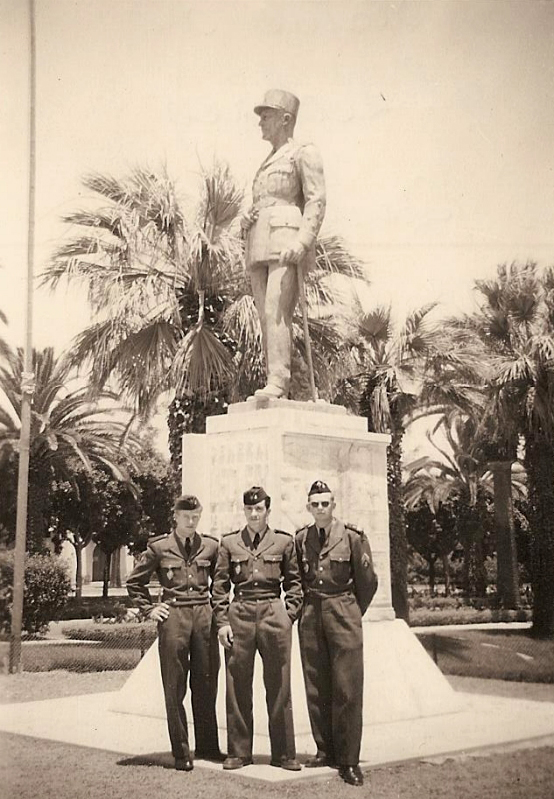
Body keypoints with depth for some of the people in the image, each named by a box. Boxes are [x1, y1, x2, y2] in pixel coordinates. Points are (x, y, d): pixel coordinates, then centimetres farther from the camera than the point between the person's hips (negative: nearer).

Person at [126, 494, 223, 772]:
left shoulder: (210, 546, 7)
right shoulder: (159, 547, 1)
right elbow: (135, 582, 10)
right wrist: (149, 608, 3)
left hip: (204, 616, 2)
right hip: (173, 617, -2)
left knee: (206, 685, 8)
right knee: (175, 688, 1)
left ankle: (207, 746, 21)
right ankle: (181, 752, 9)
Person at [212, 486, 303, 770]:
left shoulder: (284, 541, 6)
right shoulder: (229, 542, 7)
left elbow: (294, 582, 10)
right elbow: (220, 585, 7)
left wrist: (289, 616, 0)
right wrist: (222, 621, 0)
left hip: (273, 613, 0)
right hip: (239, 615, 1)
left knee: (279, 687, 4)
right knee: (238, 687, 4)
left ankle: (284, 753, 13)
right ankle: (239, 752, 15)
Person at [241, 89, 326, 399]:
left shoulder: (304, 153, 4)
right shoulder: (267, 164, 29)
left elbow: (317, 201, -8)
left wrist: (301, 242, -22)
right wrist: (246, 220, 11)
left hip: (287, 242, -8)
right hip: (259, 246, 8)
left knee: (276, 312, -21)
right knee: (267, 317, -3)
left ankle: (278, 383, -28)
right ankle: (277, 390, -7)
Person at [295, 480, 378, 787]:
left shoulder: (353, 537, -5)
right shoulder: (300, 539, 5)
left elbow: (367, 582, 3)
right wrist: (307, 608, 13)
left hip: (344, 615, -3)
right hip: (310, 617, 3)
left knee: (347, 690, -5)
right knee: (316, 689, 6)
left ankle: (349, 760, 1)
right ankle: (325, 750, 17)